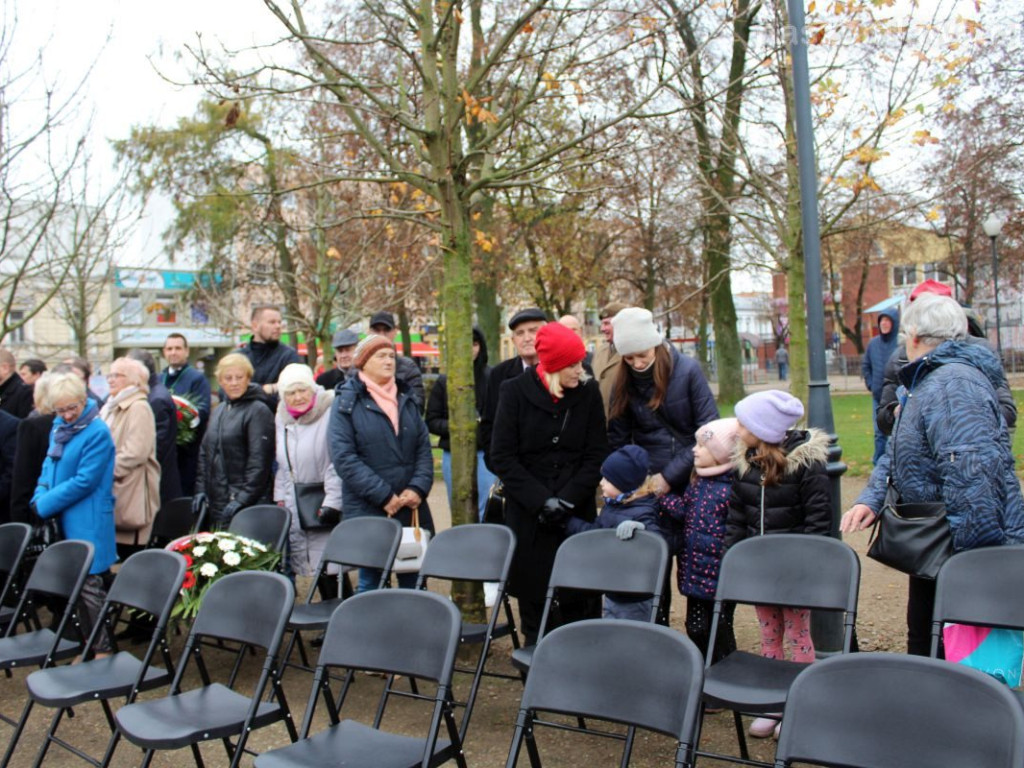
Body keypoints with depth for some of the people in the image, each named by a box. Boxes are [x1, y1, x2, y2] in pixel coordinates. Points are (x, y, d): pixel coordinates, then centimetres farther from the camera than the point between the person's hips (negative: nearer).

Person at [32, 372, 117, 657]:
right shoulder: (59, 428, 11)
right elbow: (49, 465, 19)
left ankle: (103, 649, 4)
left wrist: (45, 505, -13)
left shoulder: (97, 432, -15)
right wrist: (40, 495, 1)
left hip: (87, 521, -8)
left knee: (90, 585, -4)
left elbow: (84, 482, -18)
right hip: (63, 519, 8)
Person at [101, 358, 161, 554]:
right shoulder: (110, 408, 18)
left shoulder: (139, 408, -9)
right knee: (116, 552, 7)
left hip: (131, 495, -8)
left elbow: (135, 453, -19)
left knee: (130, 552, -5)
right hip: (113, 494, 8)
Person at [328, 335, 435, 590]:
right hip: (368, 511, -4)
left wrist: (418, 488, -8)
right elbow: (344, 457, -11)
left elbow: (423, 448, 9)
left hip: (412, 509, 4)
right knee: (371, 580, 6)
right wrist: (383, 495, -16)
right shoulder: (347, 402, -2)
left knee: (413, 580, 10)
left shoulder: (406, 398, 13)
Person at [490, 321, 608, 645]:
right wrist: (541, 500, -13)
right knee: (533, 592, 4)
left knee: (578, 599, 1)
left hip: (577, 513, 1)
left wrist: (566, 499, -11)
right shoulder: (515, 391, -3)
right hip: (527, 513, -1)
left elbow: (597, 455, 0)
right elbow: (502, 456, -5)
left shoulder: (588, 392, 0)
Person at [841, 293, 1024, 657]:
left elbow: (971, 473, -30)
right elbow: (895, 455, 17)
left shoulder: (951, 384, -22)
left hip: (971, 552, -11)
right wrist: (870, 499, 0)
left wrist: (976, 556, -28)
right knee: (922, 638, 20)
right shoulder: (921, 383, 15)